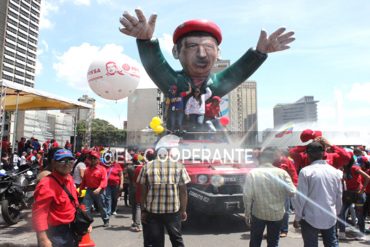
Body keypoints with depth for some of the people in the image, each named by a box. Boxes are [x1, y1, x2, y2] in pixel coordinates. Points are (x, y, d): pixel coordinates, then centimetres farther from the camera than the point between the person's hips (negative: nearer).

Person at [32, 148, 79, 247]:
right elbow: (38, 213, -28)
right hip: (55, 233, -9)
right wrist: (43, 239, -30)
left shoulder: (69, 178, 4)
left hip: (70, 229, 9)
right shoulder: (47, 185, -24)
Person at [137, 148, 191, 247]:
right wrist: (183, 210, 7)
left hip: (152, 210, 0)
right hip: (173, 210, 0)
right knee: (176, 239, 16)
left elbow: (143, 191, 1)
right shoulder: (179, 166, 3)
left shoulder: (147, 166, 3)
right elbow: (183, 191, 1)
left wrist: (143, 210, 6)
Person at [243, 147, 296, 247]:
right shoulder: (282, 173, -8)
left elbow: (247, 196, -13)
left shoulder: (252, 173, -11)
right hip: (277, 214, 1)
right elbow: (292, 192, -8)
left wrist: (247, 214, -2)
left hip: (258, 213, -1)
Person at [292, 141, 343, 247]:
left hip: (310, 218, -4)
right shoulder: (335, 171, 0)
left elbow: (301, 197, -12)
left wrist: (297, 217, -1)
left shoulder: (306, 171, -14)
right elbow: (339, 196, 7)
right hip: (330, 217, 4)